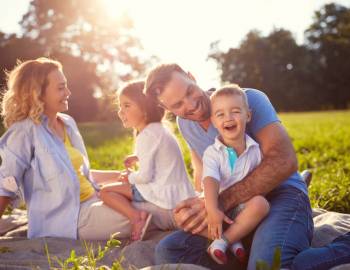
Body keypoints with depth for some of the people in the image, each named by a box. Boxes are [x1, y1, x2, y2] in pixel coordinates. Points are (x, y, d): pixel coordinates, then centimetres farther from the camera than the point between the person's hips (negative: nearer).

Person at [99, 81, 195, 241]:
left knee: (106, 192, -5)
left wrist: (130, 178, 0)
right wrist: (139, 157, 19)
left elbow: (145, 176, -19)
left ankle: (136, 217, -22)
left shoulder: (146, 136, -16)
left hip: (165, 194, -10)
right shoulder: (158, 129, 14)